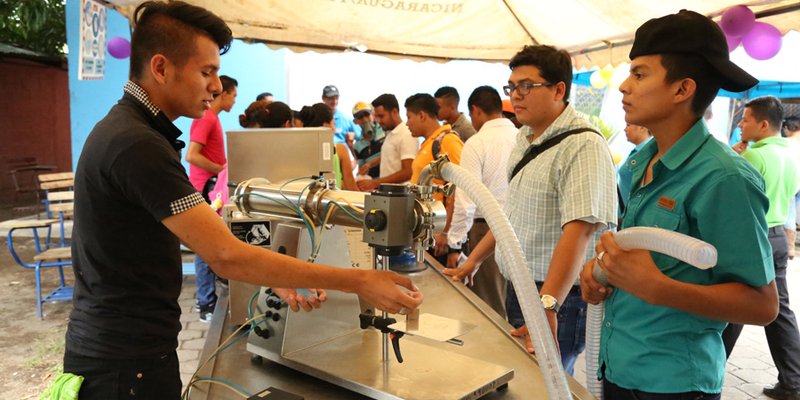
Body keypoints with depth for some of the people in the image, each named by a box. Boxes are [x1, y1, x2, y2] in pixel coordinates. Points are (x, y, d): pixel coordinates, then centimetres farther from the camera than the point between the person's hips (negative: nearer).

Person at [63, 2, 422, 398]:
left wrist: (275, 279, -2)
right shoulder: (137, 145, -25)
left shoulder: (131, 129, 7)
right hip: (126, 360, -9)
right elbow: (227, 256, -29)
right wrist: (360, 282, -26)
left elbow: (202, 237, 6)